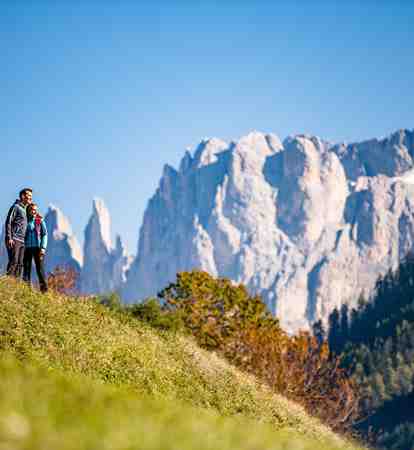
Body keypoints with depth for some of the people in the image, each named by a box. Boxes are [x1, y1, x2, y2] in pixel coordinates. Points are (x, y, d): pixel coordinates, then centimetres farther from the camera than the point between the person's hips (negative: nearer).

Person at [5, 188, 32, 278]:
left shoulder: (25, 210, 22)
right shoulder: (16, 207, -2)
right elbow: (8, 222, -9)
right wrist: (9, 238, -16)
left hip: (22, 241, 8)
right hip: (14, 240, -8)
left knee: (20, 264, 3)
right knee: (13, 262, -14)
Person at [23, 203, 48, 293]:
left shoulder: (40, 221, 6)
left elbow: (45, 234, 3)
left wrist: (43, 248, -7)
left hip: (37, 248, -1)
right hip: (27, 248, 1)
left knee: (40, 268, -4)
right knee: (26, 268, 2)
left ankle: (44, 289, -4)